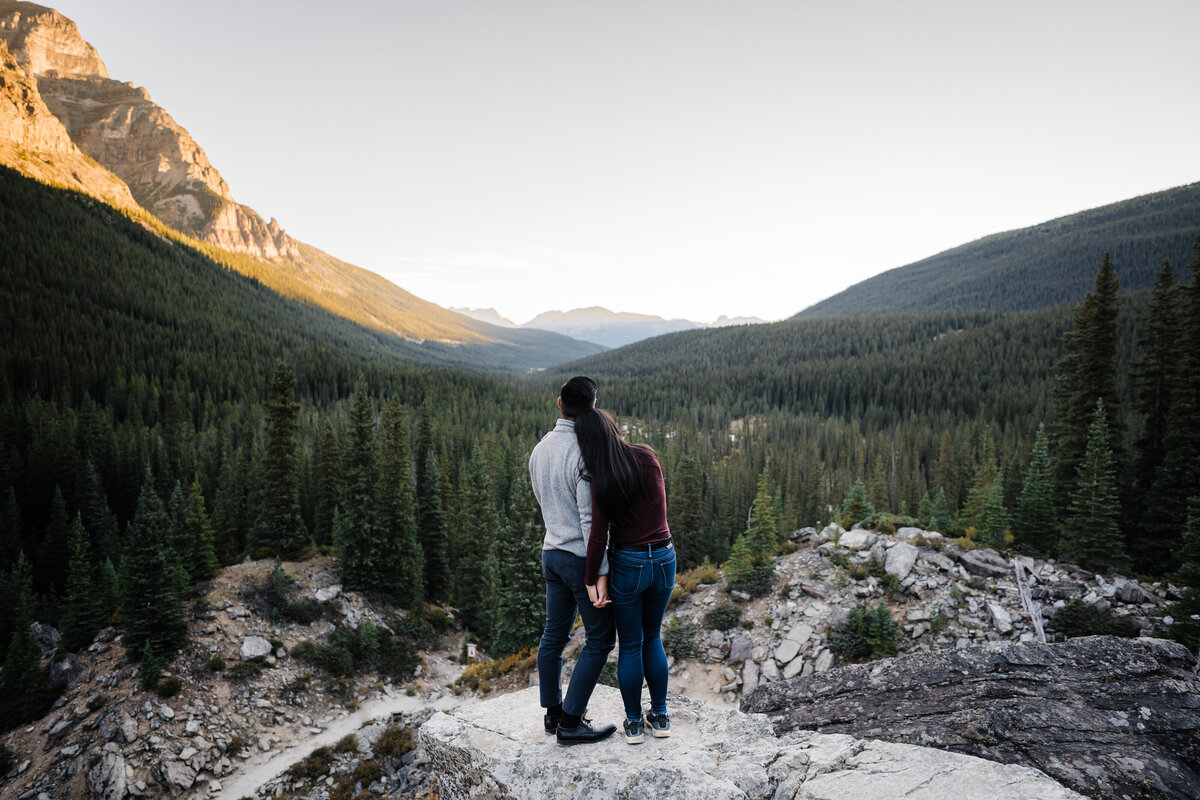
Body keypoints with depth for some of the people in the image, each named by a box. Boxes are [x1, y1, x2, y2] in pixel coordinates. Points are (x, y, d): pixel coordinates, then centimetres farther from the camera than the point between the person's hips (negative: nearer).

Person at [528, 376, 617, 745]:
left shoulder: (539, 449, 6)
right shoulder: (584, 452, -20)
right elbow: (589, 517, -22)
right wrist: (600, 570, -19)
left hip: (551, 552, 8)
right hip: (580, 557, -8)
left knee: (554, 635, 16)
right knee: (600, 639, 4)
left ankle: (553, 712, 27)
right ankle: (570, 722, 7)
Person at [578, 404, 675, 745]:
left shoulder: (601, 480, -16)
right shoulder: (647, 456, -6)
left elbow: (598, 536, -17)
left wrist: (592, 580, -6)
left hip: (627, 564, -4)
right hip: (664, 558, 4)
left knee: (630, 645, 13)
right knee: (653, 637, 22)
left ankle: (634, 722, 24)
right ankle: (660, 716, 29)